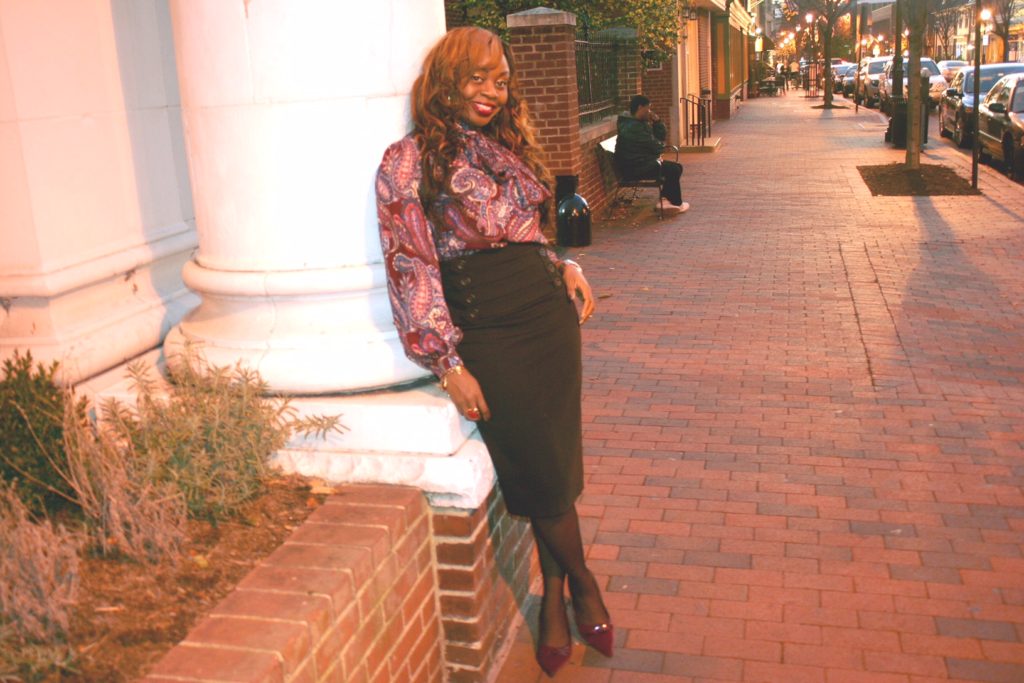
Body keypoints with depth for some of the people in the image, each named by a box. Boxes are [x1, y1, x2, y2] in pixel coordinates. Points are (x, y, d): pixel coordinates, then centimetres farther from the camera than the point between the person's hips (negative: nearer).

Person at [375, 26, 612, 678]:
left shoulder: (509, 148, 17)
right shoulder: (409, 160, -3)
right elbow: (412, 269, -9)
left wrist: (568, 268, 5)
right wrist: (449, 364, -13)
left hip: (551, 317, 6)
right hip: (485, 335, -5)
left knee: (552, 465, 7)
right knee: (543, 473, 0)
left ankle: (555, 596, 27)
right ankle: (582, 582, 27)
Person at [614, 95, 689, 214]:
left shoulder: (641, 123, 12)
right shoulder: (633, 127, -22)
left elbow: (661, 136, 15)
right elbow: (657, 147, -21)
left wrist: (657, 122, -1)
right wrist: (662, 145, 2)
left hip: (641, 163, 11)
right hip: (635, 168, -11)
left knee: (676, 167, 12)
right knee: (673, 170, -10)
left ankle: (665, 199, 14)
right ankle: (676, 203, 6)